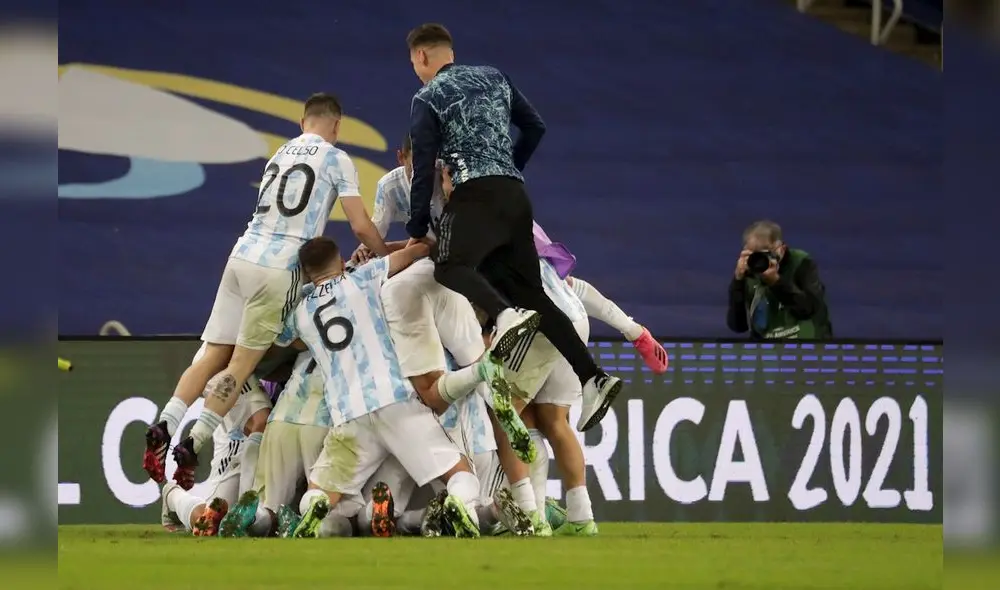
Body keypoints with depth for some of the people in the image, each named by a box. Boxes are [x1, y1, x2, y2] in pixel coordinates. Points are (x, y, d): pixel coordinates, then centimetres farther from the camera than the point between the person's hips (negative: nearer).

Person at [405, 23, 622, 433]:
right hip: (515, 195, 7)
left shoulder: (428, 100, 3)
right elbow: (535, 127, 24)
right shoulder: (493, 78, 21)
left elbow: (424, 170, -2)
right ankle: (592, 379, -4)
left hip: (476, 195, -7)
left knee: (451, 267, -25)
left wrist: (417, 232, 4)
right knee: (528, 290, 8)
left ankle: (507, 316, -56)